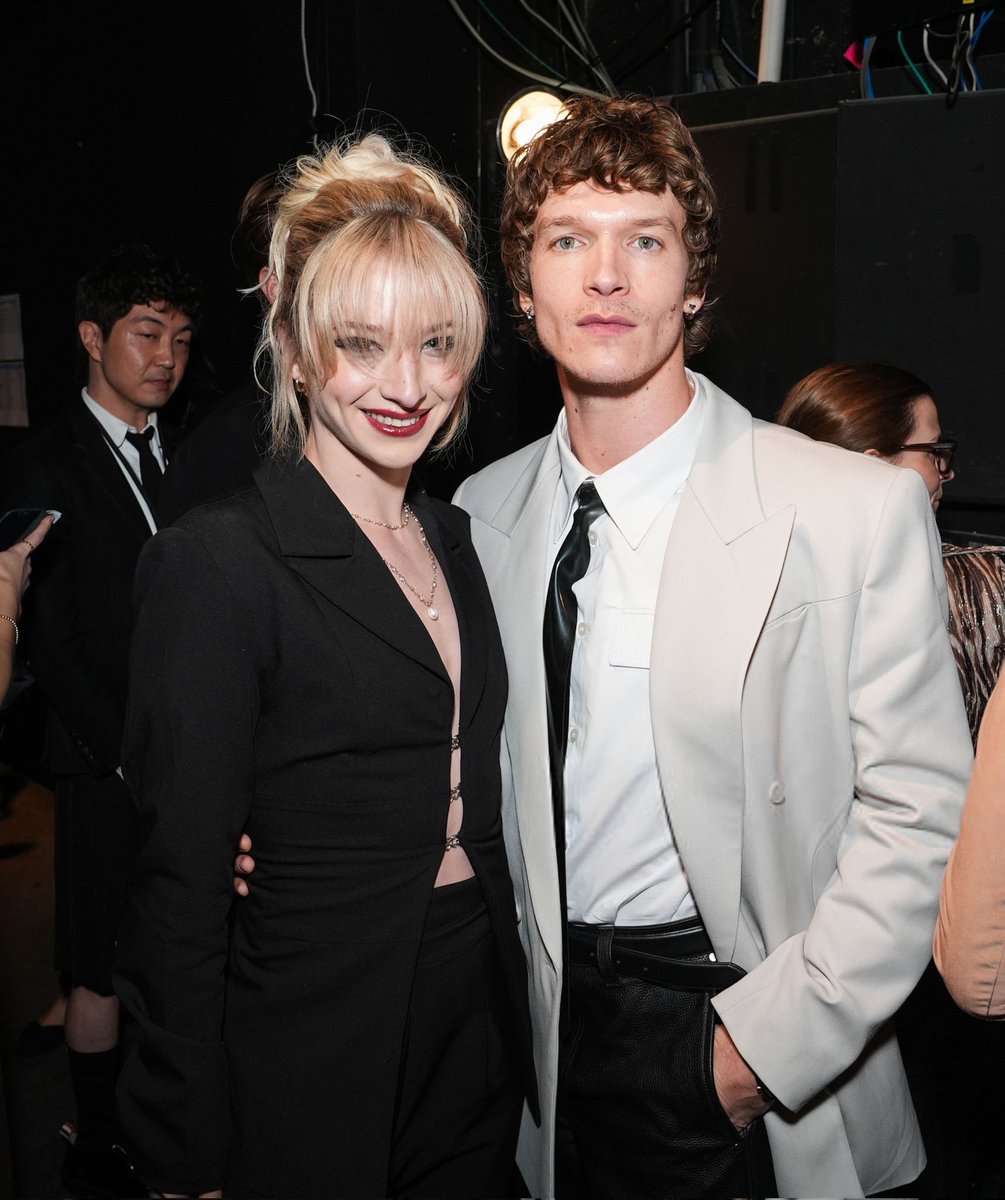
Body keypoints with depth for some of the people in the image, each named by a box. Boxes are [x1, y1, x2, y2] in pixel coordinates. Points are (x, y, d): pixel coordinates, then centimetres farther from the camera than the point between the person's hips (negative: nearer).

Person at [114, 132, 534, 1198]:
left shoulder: (453, 538, 4)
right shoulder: (218, 561, -18)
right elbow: (180, 884, -17)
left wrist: (520, 1024, 10)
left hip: (481, 1040, 7)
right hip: (315, 1067, -6)